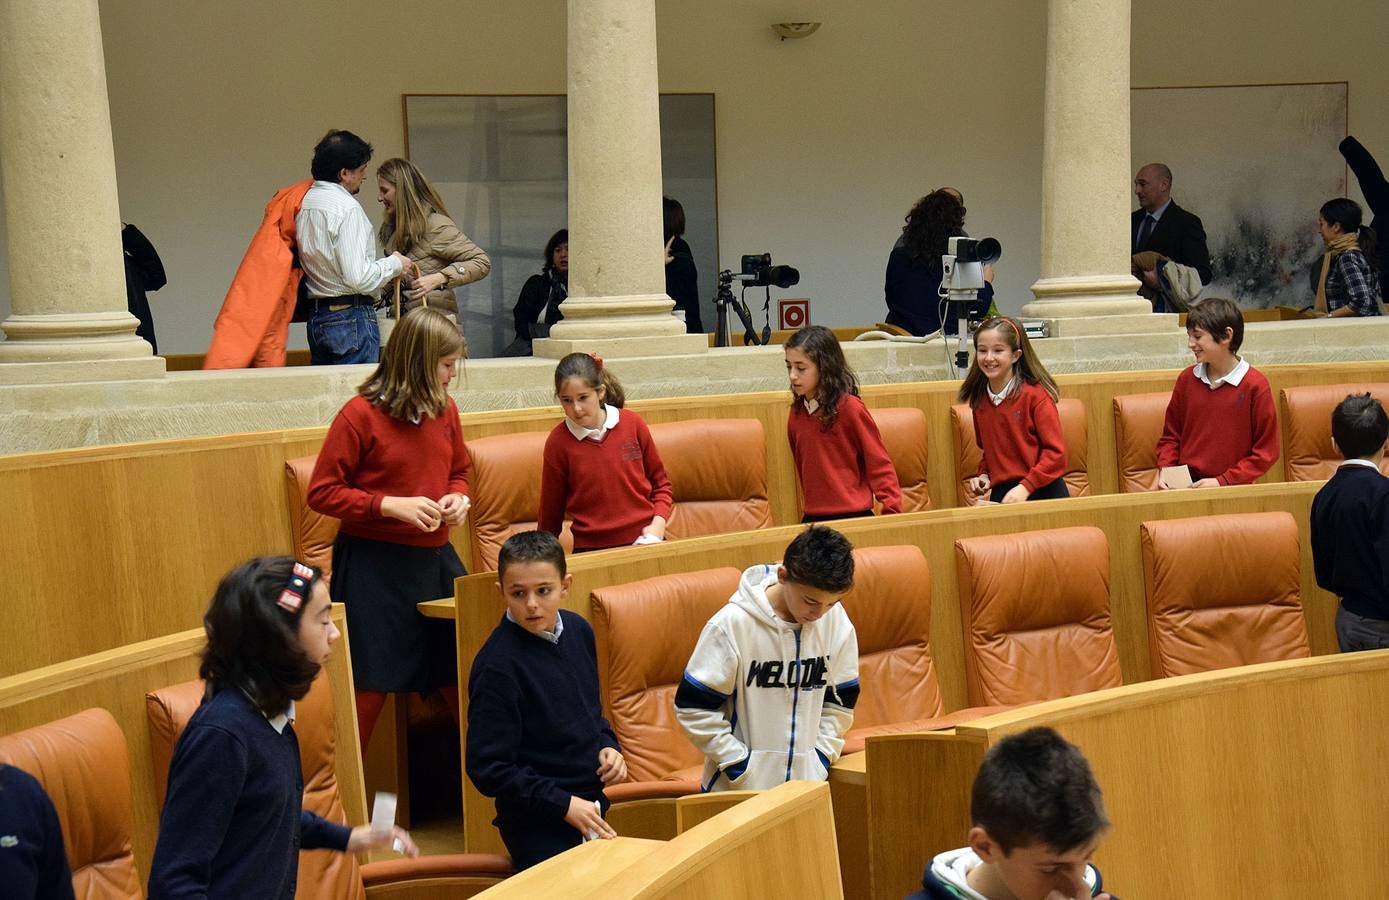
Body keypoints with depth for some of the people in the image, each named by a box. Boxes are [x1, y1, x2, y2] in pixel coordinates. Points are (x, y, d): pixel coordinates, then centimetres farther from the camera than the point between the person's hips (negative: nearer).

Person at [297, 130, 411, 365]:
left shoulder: (304, 202, 10)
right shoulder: (346, 207, -15)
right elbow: (359, 277, -20)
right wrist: (395, 263, -4)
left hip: (316, 318, 8)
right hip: (351, 317, -8)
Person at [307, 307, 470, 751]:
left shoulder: (444, 410, 6)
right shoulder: (360, 414, -12)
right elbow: (321, 493, -9)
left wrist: (458, 496, -1)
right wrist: (392, 506, -18)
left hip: (435, 559, 6)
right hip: (373, 566, -6)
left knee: (465, 678, 9)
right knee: (366, 688, -2)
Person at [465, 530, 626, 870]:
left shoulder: (578, 630, 1)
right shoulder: (497, 665, -21)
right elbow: (488, 768, -19)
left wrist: (608, 746, -2)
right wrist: (563, 805, -20)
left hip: (589, 809, 7)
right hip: (539, 828, -7)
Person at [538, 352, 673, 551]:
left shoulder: (632, 424, 0)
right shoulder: (558, 442, -4)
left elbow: (660, 482, 11)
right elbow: (551, 508, 5)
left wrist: (658, 524, -3)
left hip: (644, 540, 1)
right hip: (592, 549, -1)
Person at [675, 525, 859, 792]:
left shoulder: (837, 625, -2)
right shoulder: (732, 624, -15)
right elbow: (694, 708, -11)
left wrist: (821, 758, 0)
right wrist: (741, 766, -12)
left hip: (808, 781, 3)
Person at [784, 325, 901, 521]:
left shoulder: (849, 407, -10)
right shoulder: (796, 413, 8)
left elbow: (879, 464, -7)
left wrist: (891, 511, -12)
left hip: (853, 517, -5)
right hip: (813, 518, 5)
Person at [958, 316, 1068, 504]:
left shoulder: (1035, 395, -8)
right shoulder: (979, 400, 9)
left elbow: (1056, 452, -10)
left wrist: (1026, 487, -18)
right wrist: (984, 475, 6)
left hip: (1041, 492, -4)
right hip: (1001, 495, 4)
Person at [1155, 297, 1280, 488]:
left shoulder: (1255, 385, -4)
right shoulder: (1186, 379, 9)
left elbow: (1266, 452, -3)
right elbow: (1170, 436, 19)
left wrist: (1222, 481, -10)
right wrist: (1165, 470, 1)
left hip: (1232, 489, -3)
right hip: (1185, 485, 3)